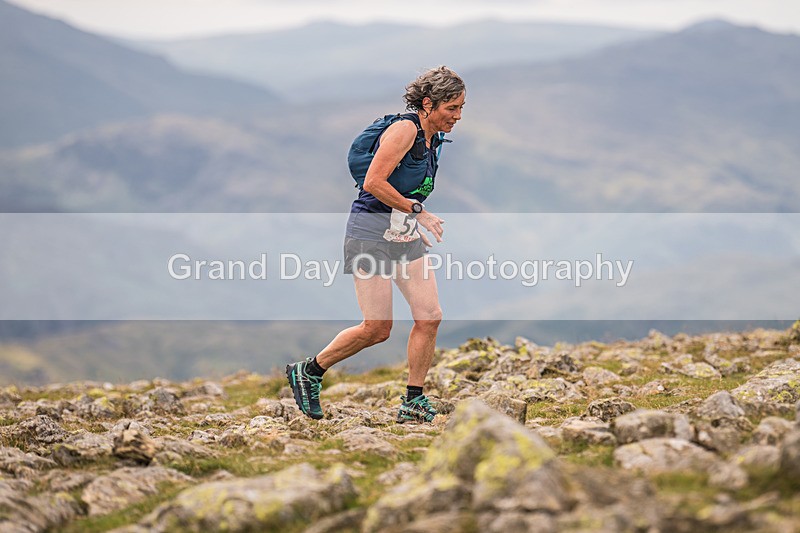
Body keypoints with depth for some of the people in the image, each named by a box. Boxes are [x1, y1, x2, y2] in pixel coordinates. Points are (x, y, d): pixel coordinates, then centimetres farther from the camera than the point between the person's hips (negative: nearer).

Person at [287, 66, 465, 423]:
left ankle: (413, 402, 7)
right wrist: (418, 211, -17)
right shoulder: (404, 129, -16)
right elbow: (373, 182, -21)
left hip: (406, 236, 8)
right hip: (371, 232, -8)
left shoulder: (433, 139, 12)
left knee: (430, 317, -3)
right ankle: (307, 372, 14)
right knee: (377, 329, -6)